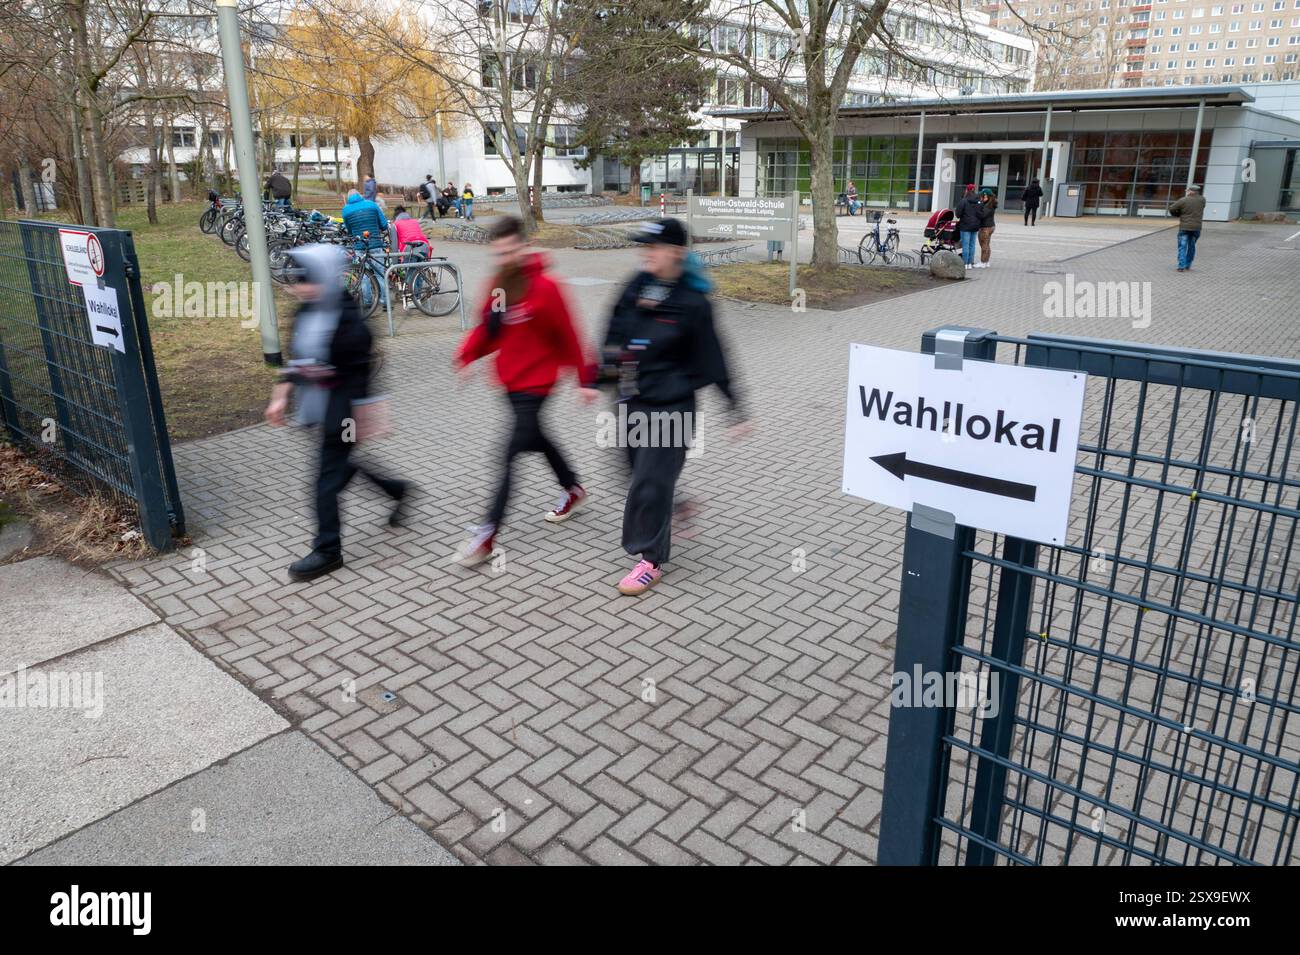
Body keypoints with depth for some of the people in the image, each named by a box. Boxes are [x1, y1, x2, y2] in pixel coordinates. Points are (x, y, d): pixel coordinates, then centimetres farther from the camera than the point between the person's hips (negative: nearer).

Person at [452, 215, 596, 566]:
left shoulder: (544, 287, -17)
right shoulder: (498, 284, 3)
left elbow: (567, 336, -11)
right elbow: (487, 328, 11)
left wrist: (585, 378, -6)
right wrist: (466, 356, -4)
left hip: (535, 381, -8)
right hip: (509, 379, 8)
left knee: (511, 453, -11)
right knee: (534, 437, 23)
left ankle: (487, 535, -9)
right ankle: (573, 489, 46)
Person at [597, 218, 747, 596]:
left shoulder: (692, 303, -13)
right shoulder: (636, 287, 2)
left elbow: (712, 358, -8)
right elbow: (615, 333, 15)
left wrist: (735, 408, -5)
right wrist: (604, 371, 13)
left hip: (670, 407, -6)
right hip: (632, 402, 6)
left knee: (650, 483, -4)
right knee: (642, 474, 18)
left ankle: (650, 560, 11)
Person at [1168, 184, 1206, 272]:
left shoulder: (1183, 200, -9)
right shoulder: (1202, 200, 2)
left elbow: (1171, 209, -5)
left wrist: (1179, 214, 11)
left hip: (1184, 227, -3)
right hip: (1196, 227, 3)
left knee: (1182, 247, -2)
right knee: (1191, 246, 15)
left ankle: (1181, 266, -12)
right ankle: (1188, 265, 18)